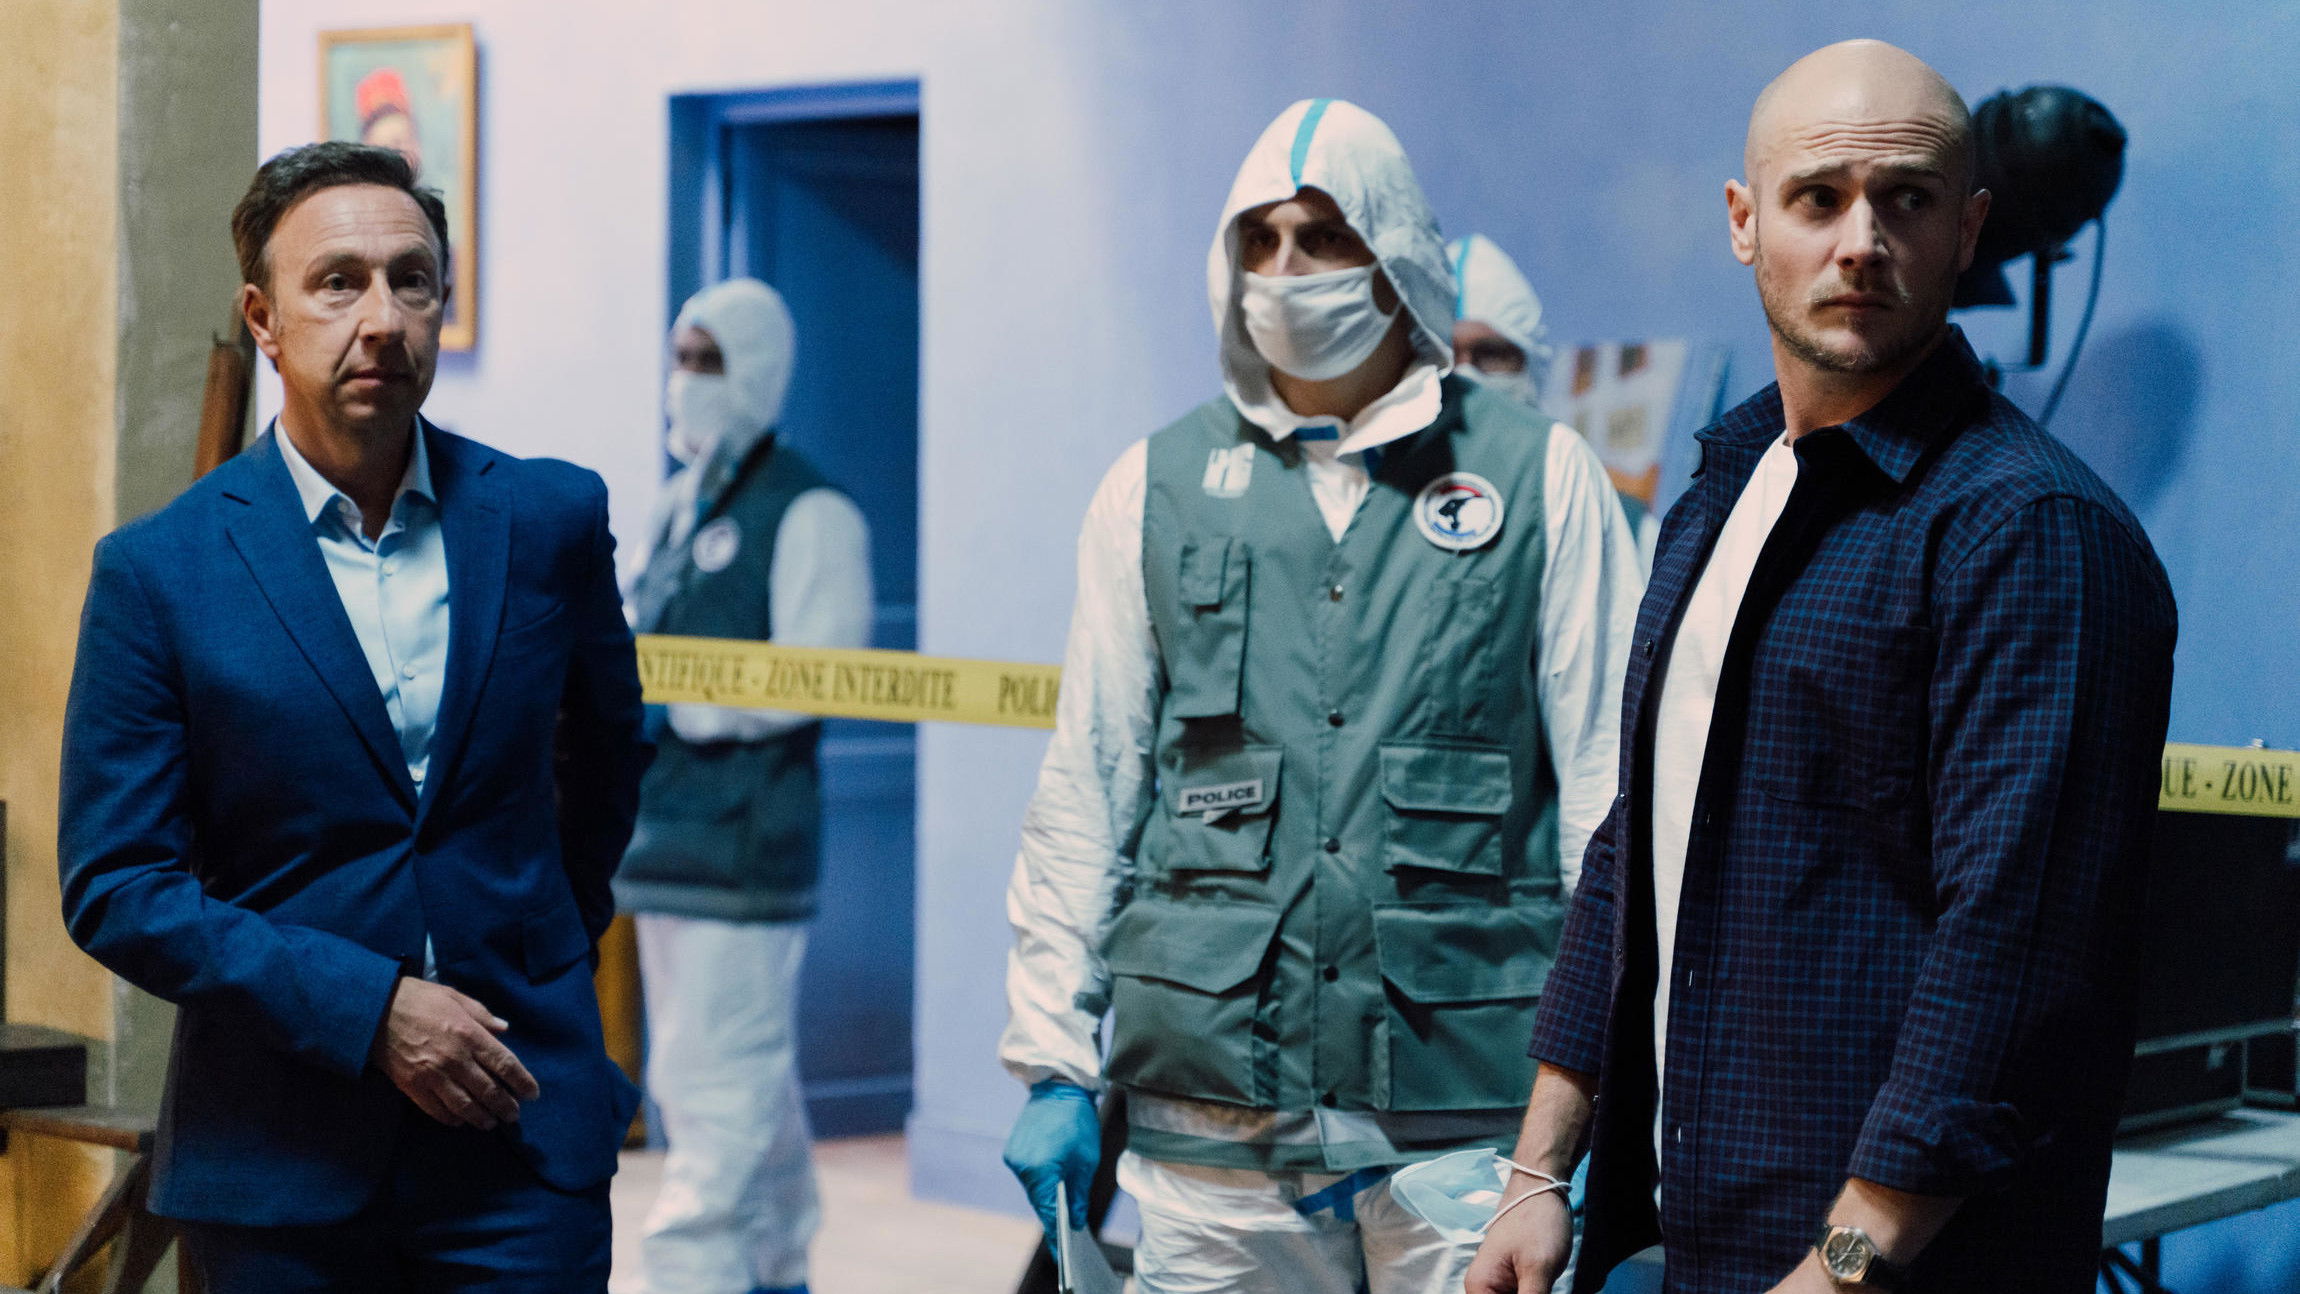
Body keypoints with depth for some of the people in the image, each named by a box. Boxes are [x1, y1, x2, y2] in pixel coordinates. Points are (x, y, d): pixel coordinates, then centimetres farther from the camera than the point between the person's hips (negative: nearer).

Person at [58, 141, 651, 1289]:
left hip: (524, 1140, 1)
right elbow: (113, 890, -6)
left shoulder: (552, 518, 3)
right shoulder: (156, 571, -4)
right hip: (279, 1162, -1)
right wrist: (368, 1008, -13)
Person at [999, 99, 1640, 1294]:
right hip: (1212, 1125, 2)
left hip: (1470, 1117, -1)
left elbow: (1612, 790, 2)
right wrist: (1052, 1063, 5)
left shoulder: (1541, 478, 4)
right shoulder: (1157, 490, 10)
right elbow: (1086, 791, 10)